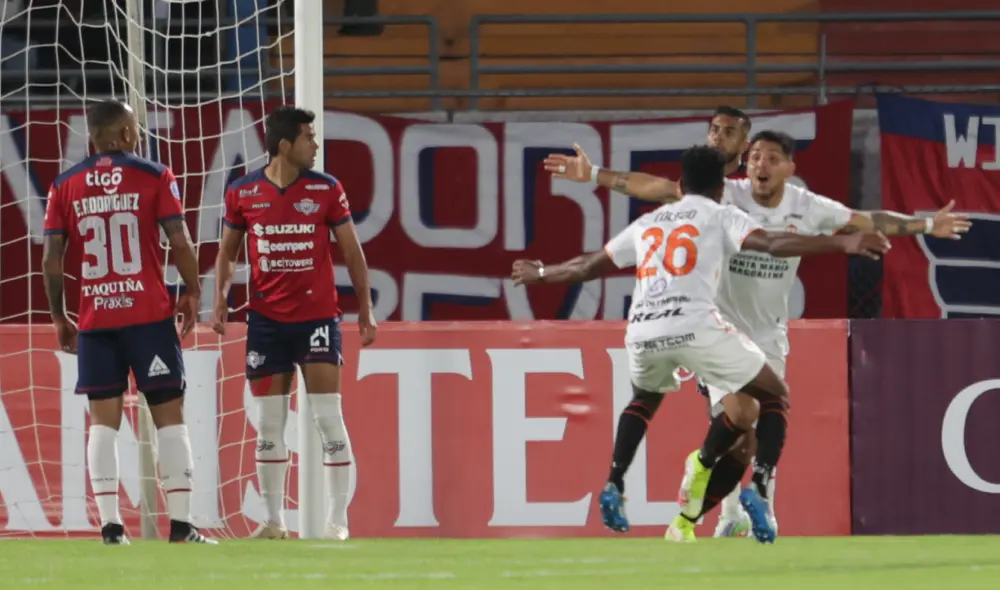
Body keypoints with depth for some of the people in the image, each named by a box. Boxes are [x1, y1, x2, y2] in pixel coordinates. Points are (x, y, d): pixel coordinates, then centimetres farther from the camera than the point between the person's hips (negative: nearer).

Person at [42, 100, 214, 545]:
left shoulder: (65, 187, 5)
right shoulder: (154, 177, -2)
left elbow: (51, 259, 2)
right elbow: (180, 243, -9)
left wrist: (58, 317, 11)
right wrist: (192, 294, 5)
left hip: (94, 320, 2)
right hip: (150, 317, -2)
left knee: (103, 420, 6)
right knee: (169, 415, 3)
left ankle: (110, 525, -2)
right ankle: (181, 524, -2)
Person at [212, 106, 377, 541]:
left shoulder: (326, 190, -2)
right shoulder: (243, 194, 0)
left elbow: (352, 252, 4)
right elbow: (227, 252, 12)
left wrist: (365, 309, 1)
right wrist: (221, 298, -3)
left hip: (317, 317, -1)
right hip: (266, 320, 1)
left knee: (328, 418, -6)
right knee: (269, 424, 4)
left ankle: (337, 520, -2)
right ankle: (274, 520, 12)